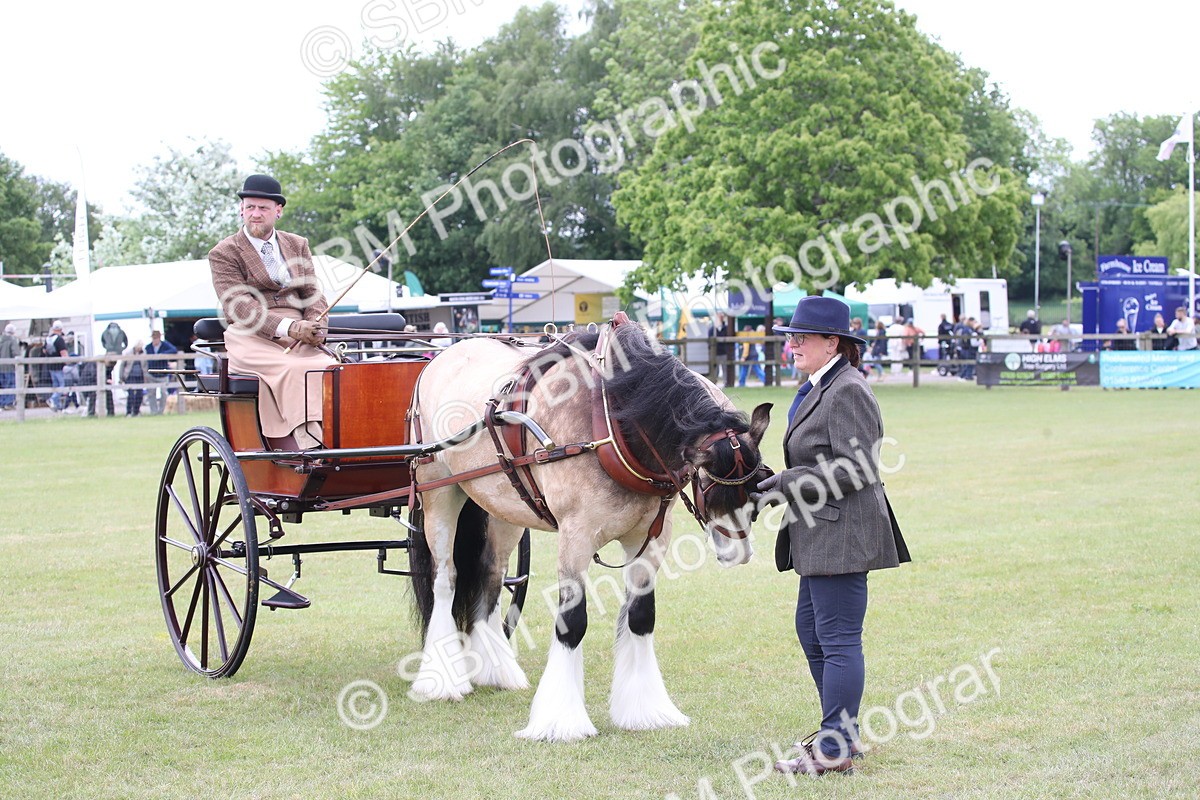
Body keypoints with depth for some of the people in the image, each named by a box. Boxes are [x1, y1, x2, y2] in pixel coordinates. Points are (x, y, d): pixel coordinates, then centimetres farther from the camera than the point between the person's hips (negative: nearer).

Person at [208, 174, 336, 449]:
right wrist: (288, 326, -22)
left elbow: (312, 292, 16)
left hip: (300, 340, 5)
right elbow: (238, 305, -8)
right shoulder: (224, 253, 5)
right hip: (251, 339, -4)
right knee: (293, 371, -34)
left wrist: (315, 326, -9)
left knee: (333, 368, -27)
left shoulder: (298, 245, 21)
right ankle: (312, 448, -44)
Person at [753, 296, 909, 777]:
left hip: (842, 534, -11)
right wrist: (780, 482, 12)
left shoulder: (846, 392, -16)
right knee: (810, 629, 17)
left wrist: (785, 484, -19)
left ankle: (835, 750, 1)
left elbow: (854, 470, -21)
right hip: (821, 536, 11)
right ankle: (841, 732, 27)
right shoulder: (819, 388, 16)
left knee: (838, 639, -5)